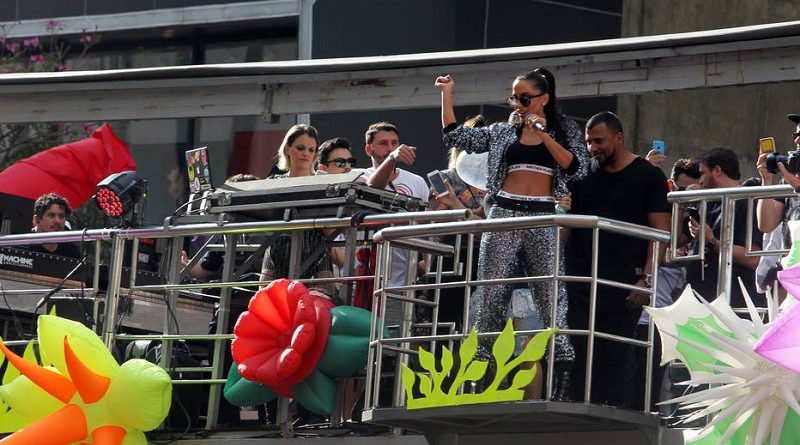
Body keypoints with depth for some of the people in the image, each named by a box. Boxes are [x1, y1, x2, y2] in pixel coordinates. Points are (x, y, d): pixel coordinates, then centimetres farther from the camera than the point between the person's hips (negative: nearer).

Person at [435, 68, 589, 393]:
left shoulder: (565, 132, 10)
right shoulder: (502, 132, 15)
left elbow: (576, 168, -5)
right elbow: (455, 137, 12)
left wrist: (544, 135, -11)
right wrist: (447, 94, 11)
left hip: (544, 219, -2)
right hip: (504, 216, 2)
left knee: (551, 293, -9)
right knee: (491, 294, -3)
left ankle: (563, 384, -10)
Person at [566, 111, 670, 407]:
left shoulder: (647, 176, 3)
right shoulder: (583, 175, 15)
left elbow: (661, 232, -2)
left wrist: (647, 278, -12)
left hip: (624, 285, -4)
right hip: (580, 282, 4)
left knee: (617, 358, -3)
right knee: (579, 355, -2)